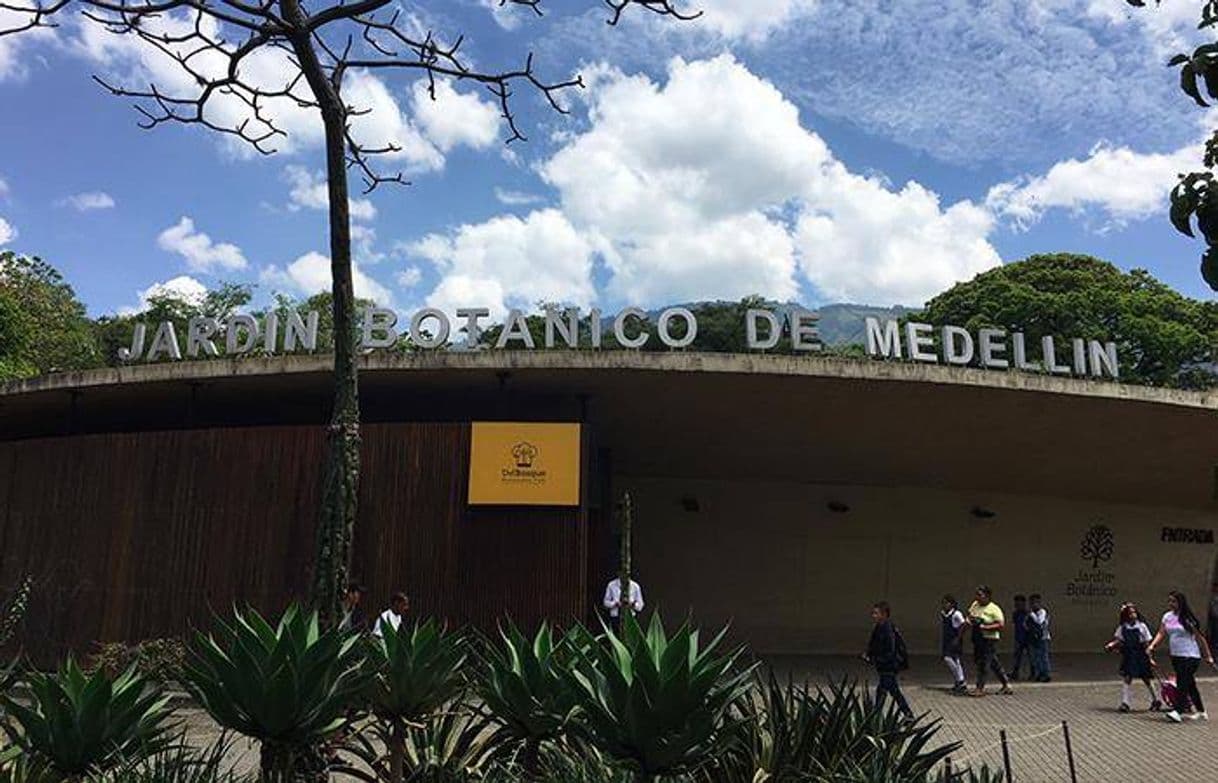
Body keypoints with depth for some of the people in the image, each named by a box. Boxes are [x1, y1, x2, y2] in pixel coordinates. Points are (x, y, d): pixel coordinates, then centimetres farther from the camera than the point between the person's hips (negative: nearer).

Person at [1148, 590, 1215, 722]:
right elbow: (1161, 633, 6)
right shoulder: (1167, 617, 7)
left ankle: (1176, 711, -19)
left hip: (1190, 656, -6)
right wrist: (1152, 645, -9)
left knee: (1183, 683, -13)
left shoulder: (1187, 618, -10)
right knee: (1190, 685, 15)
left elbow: (1200, 638, -6)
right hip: (1176, 656, 6)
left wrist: (1208, 656, -4)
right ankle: (1201, 712, 27)